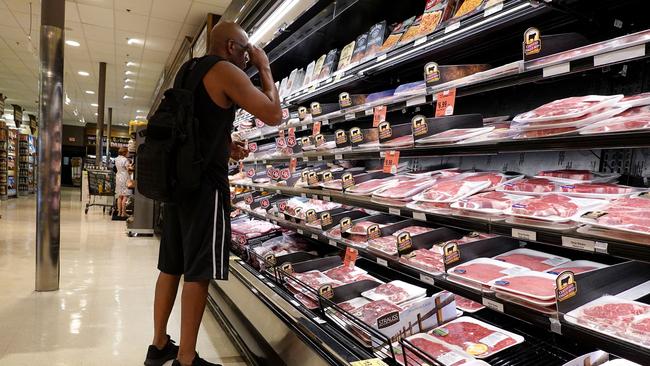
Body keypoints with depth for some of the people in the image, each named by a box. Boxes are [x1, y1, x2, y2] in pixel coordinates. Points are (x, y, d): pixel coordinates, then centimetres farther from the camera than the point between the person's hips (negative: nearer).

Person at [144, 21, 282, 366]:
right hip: (204, 182, -9)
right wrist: (264, 68, 2)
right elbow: (273, 115, -9)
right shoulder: (226, 72, -8)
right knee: (198, 272, -4)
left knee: (172, 266, 14)